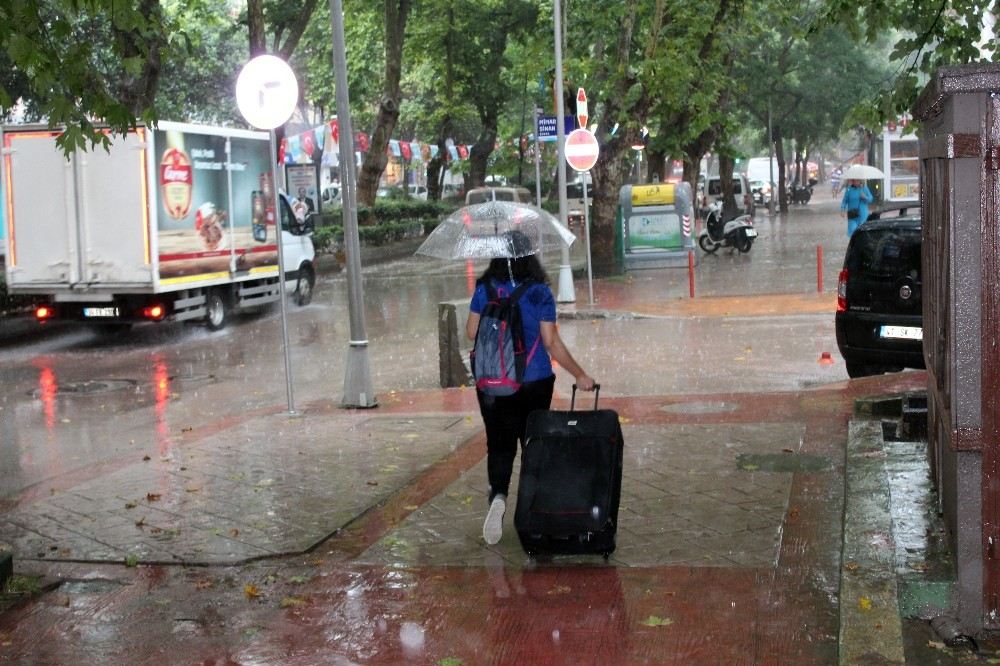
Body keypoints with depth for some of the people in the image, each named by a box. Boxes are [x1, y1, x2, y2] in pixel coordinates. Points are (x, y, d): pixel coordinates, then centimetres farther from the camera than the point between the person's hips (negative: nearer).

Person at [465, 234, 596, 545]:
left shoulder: (485, 289, -5)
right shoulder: (540, 292, -8)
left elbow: (472, 332, 0)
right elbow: (552, 342, -9)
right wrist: (580, 375, 0)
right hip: (536, 381, 0)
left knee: (499, 444, 4)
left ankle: (498, 495, -21)